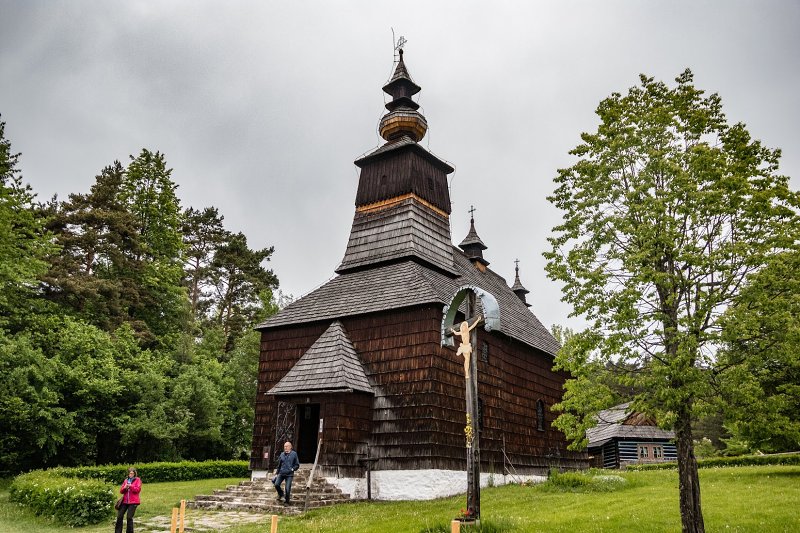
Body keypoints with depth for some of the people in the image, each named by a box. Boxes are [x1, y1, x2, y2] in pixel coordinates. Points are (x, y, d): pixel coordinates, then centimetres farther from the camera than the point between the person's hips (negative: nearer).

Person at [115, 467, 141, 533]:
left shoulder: (137, 480, 2)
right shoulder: (126, 480, 15)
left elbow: (138, 489, -11)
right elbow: (121, 491, 13)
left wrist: (130, 486, -19)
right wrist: (124, 488, -8)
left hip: (133, 502, -5)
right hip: (125, 501, 5)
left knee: (129, 517, -6)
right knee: (119, 516, 2)